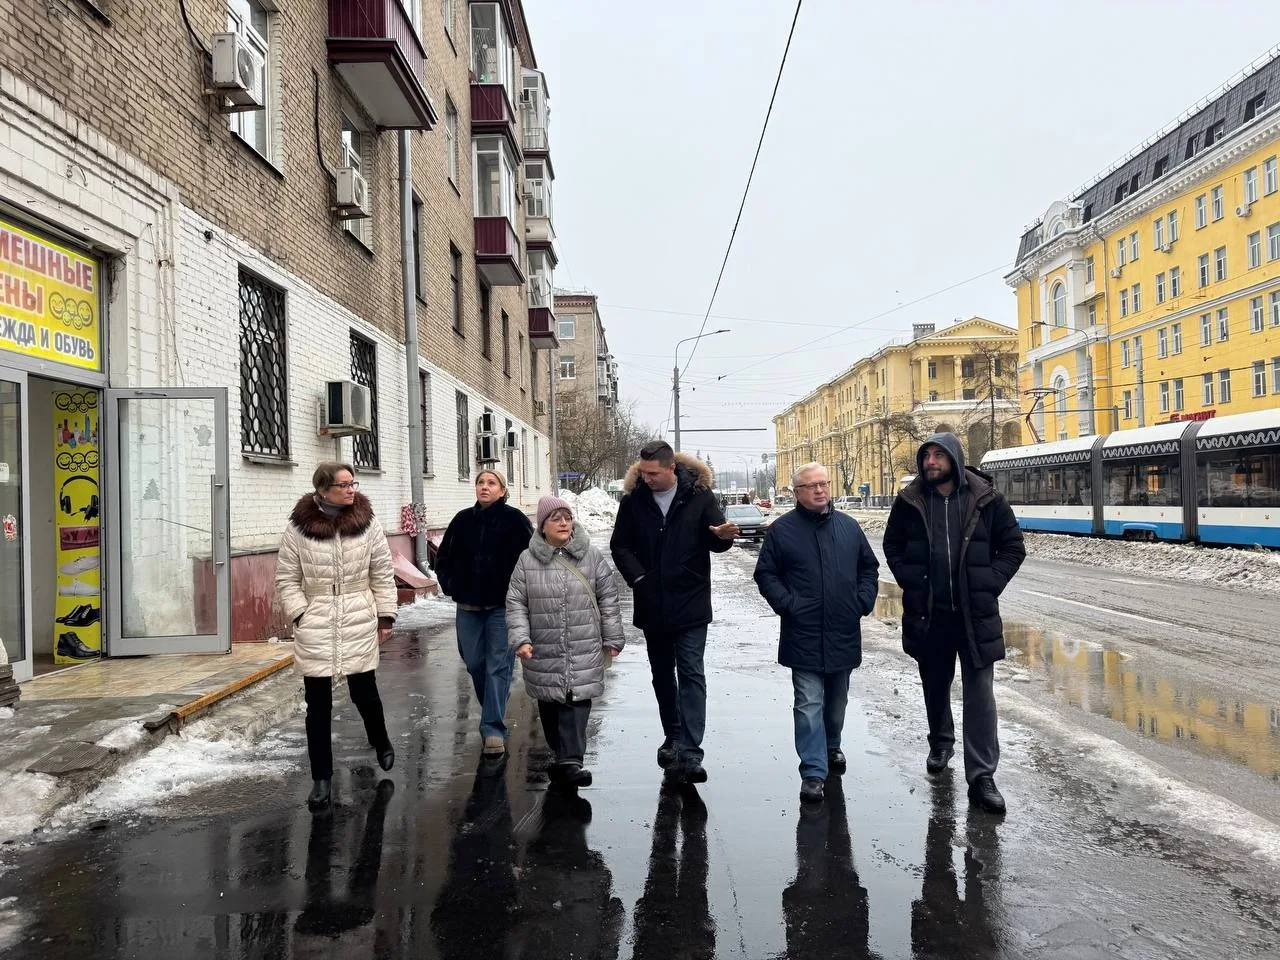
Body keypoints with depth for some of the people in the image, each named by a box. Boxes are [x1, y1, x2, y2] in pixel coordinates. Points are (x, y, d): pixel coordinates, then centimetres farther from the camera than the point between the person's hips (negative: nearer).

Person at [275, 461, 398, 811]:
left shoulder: (367, 524, -2)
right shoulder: (298, 528, -6)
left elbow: (382, 574, 3)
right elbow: (287, 578, 0)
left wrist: (385, 615, 2)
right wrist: (299, 613, -9)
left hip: (358, 624, 1)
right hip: (315, 627, -1)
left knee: (365, 693, 12)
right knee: (318, 704, 5)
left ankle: (381, 742, 42)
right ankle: (321, 778, 18)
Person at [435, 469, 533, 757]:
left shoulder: (514, 519, -5)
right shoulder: (463, 520, 7)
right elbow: (443, 557, 17)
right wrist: (450, 584, 6)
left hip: (503, 606, -4)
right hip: (468, 606, 5)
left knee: (498, 666, -4)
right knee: (474, 664, 12)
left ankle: (493, 729, 0)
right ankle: (493, 710, 34)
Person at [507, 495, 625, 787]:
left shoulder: (591, 556, 1)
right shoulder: (528, 560, -1)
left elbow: (607, 600, 5)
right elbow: (516, 603, 0)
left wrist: (612, 638, 5)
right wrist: (521, 639, -10)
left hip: (584, 650, -1)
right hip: (543, 651, 1)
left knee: (577, 702, -6)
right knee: (550, 704, 10)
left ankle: (570, 760, -5)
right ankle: (564, 757, 26)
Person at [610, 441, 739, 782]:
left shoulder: (699, 495, -6)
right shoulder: (634, 499, -1)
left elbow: (714, 538, -4)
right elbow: (619, 545, 3)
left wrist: (722, 535, -28)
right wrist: (638, 579, -10)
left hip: (690, 604, -3)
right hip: (652, 605, 3)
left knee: (691, 674, -7)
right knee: (662, 675, 15)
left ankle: (690, 753, -8)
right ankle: (673, 738, 31)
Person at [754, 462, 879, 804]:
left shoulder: (849, 526, 7)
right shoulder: (781, 529, -4)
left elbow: (869, 567, 15)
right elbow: (765, 574, -2)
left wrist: (864, 600, 1)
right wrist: (787, 605, -13)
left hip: (844, 634, 4)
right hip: (803, 636, -4)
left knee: (836, 701, 19)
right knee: (809, 704, -4)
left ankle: (831, 747, 42)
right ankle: (814, 771, 1)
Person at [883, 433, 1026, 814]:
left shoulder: (986, 499, -4)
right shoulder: (909, 501, -1)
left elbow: (1013, 547, 3)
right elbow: (892, 546, 11)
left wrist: (990, 585, -6)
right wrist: (909, 582, 0)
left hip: (975, 613, -2)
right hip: (927, 612, 2)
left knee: (980, 693, -2)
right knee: (935, 685, 18)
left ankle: (981, 776, 5)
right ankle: (940, 743, 42)